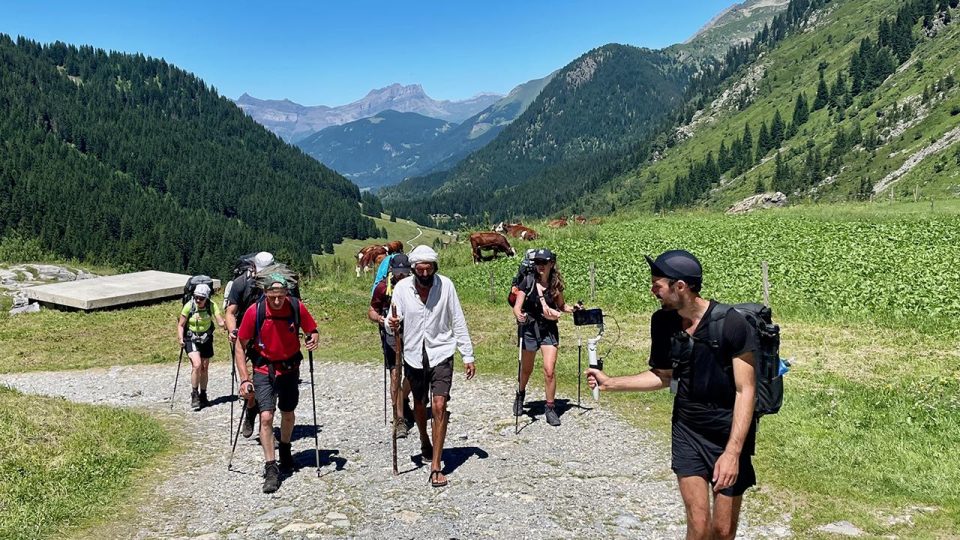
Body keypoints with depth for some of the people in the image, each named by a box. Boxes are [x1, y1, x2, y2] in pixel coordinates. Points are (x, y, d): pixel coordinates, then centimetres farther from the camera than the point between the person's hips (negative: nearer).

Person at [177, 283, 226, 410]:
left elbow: (221, 322, -20)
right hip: (191, 339, -2)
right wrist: (181, 339, -22)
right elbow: (181, 325, -9)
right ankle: (194, 395, -6)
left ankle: (203, 395, 26)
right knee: (197, 364, -21)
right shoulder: (188, 306, -17)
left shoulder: (212, 306, -14)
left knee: (204, 368, 9)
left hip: (206, 339, 2)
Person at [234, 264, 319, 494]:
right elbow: (240, 346, -10)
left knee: (288, 414, 17)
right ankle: (271, 469, -6)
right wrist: (244, 379, -14)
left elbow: (312, 330, 0)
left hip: (290, 368, 2)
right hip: (264, 369, -2)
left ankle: (285, 449, 45)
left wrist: (314, 339, -24)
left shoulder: (297, 307, -17)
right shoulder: (254, 311, -20)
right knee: (266, 416, -14)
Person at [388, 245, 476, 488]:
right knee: (419, 405, 18)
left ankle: (435, 467, -7)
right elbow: (393, 321, -2)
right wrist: (391, 324, -27)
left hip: (441, 353, -2)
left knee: (439, 406, -13)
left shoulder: (445, 285, -8)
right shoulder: (402, 288, -6)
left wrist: (468, 356, -3)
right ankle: (425, 442, 48)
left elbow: (458, 322, -3)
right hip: (414, 355, 2)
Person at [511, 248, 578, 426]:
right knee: (526, 369, 16)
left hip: (549, 330, 1)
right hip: (529, 329, -1)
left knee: (550, 370, -11)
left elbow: (561, 305, 11)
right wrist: (519, 315, -34)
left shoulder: (556, 284, -3)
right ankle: (520, 395, 46)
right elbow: (517, 307, -12)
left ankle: (550, 408, 5)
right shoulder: (528, 282, -11)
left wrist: (572, 308, -9)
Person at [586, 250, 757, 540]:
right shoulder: (662, 322, -5)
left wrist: (732, 452, -24)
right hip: (687, 429, 3)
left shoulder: (732, 324, -20)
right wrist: (610, 382, 2)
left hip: (730, 432, -3)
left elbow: (745, 391, -18)